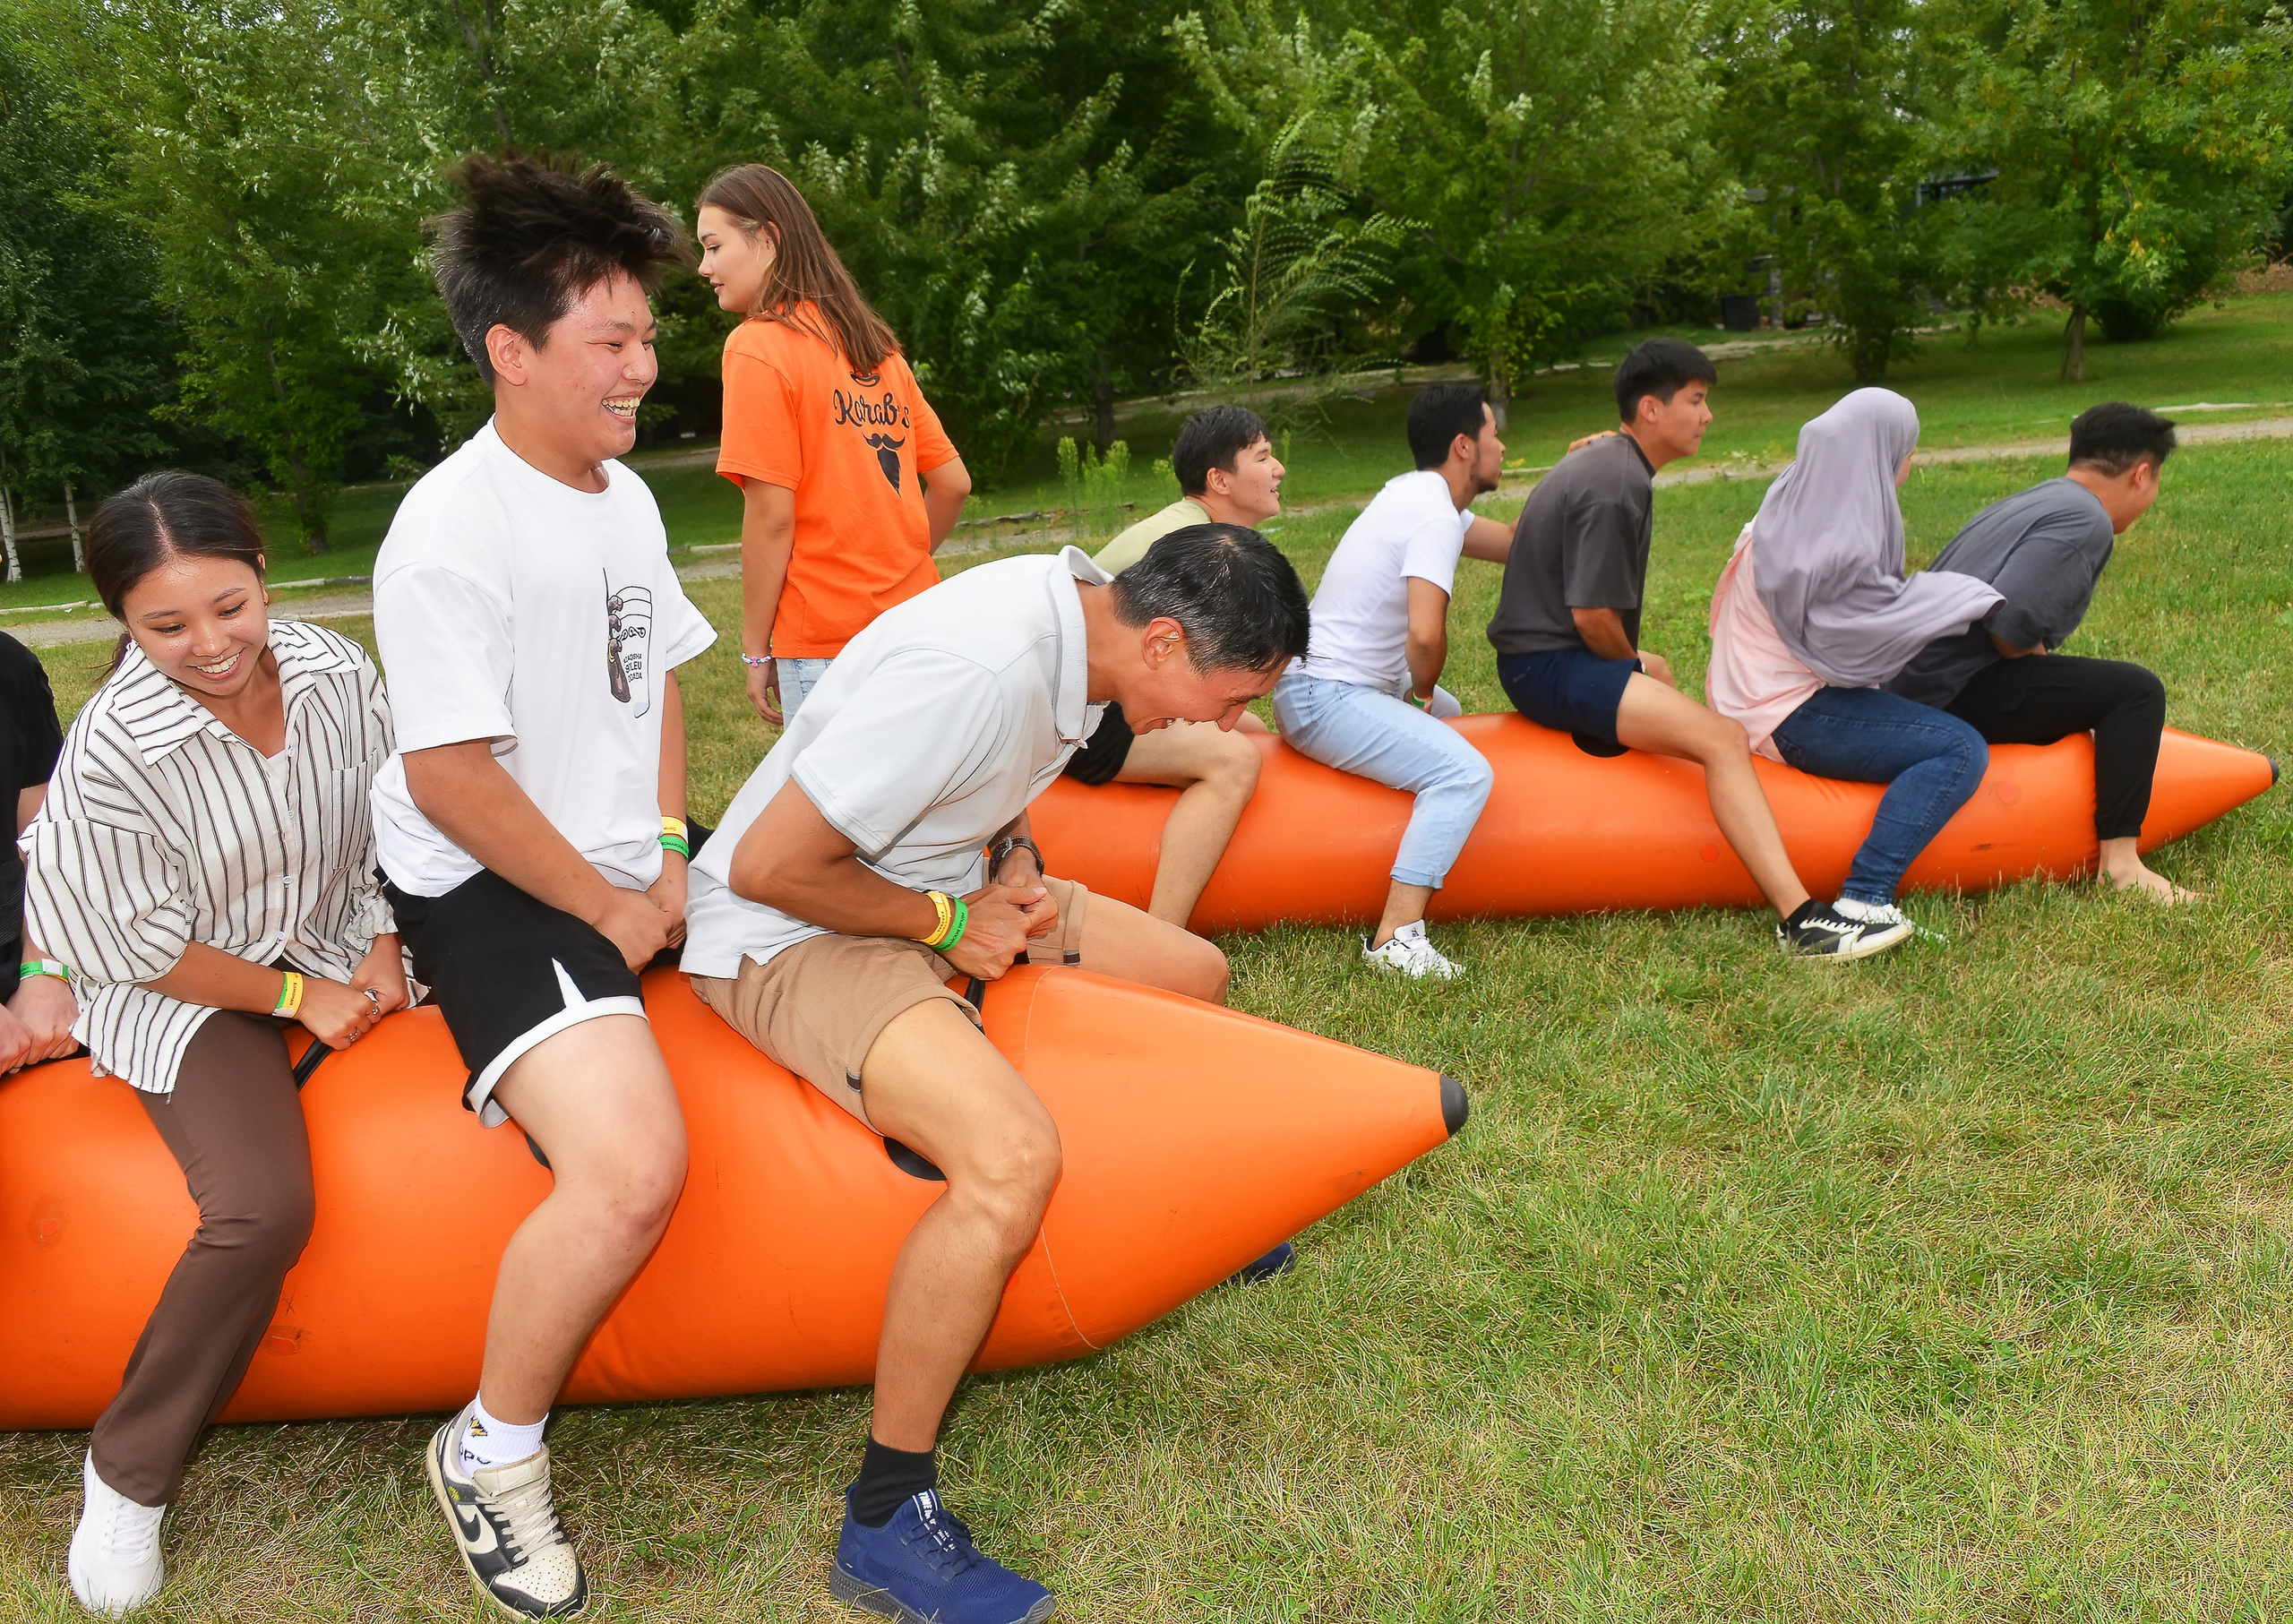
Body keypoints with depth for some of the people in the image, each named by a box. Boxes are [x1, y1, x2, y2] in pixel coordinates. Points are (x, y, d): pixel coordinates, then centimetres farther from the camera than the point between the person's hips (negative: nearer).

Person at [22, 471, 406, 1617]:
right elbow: (141, 947, -13)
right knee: (262, 1206, -27)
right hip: (186, 994, -5)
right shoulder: (112, 750, -22)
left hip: (336, 949, 5)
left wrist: (383, 950, -2)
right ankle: (126, 1469, -2)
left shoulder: (336, 673, -9)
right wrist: (294, 998, -9)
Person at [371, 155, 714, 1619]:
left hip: (630, 870, 10)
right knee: (633, 1171, -30)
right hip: (494, 891, -9)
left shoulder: (625, 493, 9)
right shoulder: (454, 526, -17)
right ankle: (492, 1453, 0)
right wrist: (612, 911, -12)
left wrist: (670, 849, 7)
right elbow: (447, 779, -21)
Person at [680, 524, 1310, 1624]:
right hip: (788, 930, -9)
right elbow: (768, 866, -27)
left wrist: (1016, 865, -1)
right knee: (1012, 1156, -31)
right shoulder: (980, 669, -32)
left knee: (1195, 975, 11)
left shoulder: (1079, 609, -3)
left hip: (940, 894, 9)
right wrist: (948, 924, -15)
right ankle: (884, 1524, -14)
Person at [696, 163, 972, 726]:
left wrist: (756, 650, -6)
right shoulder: (874, 343, 11)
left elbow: (772, 515, -13)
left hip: (827, 640, -7)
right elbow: (953, 483, 13)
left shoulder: (758, 346, -9)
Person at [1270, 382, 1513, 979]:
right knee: (1465, 772, -24)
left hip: (1326, 679, 11)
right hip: (1325, 699, -11)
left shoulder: (1416, 492, 13)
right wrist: (1422, 689, -9)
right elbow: (1426, 635, -30)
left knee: (1446, 716, 33)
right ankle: (1396, 936, -29)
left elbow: (1515, 544, 22)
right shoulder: (1437, 517, -17)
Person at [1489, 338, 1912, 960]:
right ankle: (1801, 921, -32)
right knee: (1723, 738, -25)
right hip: (1549, 668, -12)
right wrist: (1633, 665, -3)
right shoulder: (1618, 484, -18)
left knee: (1661, 674, 40)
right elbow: (1592, 614, -23)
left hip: (1546, 656, 12)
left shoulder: (1601, 460, 16)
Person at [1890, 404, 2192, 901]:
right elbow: (2009, 622, -23)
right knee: (2135, 691, -12)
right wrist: (2043, 670, -4)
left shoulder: (2032, 502, 21)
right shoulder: (2086, 521, -11)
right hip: (1956, 694, -11)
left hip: (1914, 687, 11)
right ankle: (2121, 862, -14)